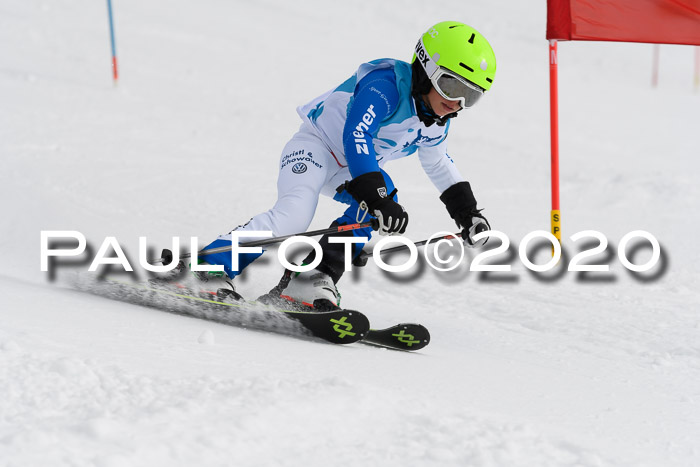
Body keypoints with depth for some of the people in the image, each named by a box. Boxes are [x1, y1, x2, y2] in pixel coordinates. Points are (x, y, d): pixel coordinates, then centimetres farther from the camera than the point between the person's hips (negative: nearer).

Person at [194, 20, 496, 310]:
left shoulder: (436, 121, 0)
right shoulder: (385, 87, -28)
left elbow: (438, 163, 20)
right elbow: (356, 137, -39)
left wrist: (466, 211, 16)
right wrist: (378, 198, -48)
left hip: (346, 173, 8)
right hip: (316, 145, -8)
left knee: (385, 199, -22)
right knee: (292, 217, -31)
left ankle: (312, 278, -24)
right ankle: (210, 270, -29)